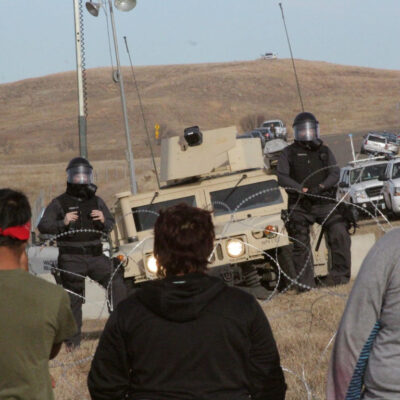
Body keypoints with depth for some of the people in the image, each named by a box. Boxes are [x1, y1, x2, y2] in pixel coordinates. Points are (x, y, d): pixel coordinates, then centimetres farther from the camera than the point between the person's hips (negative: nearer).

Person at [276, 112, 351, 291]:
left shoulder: (324, 151, 17)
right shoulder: (289, 153, 9)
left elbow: (335, 173, 7)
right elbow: (281, 177, -3)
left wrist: (321, 186, -12)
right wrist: (302, 189, -16)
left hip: (324, 202, 1)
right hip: (300, 206, -1)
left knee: (339, 233, -15)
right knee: (300, 243, -7)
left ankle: (340, 273, -8)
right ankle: (305, 281, -4)